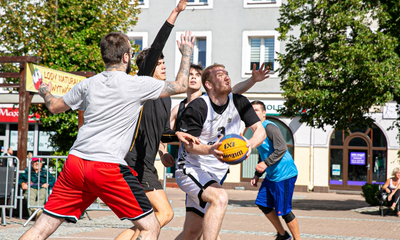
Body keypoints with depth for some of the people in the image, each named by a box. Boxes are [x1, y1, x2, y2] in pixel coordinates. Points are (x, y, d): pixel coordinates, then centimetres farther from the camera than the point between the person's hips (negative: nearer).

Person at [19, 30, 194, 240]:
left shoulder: (88, 84, 11)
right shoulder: (137, 85, -2)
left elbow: (54, 106, 27)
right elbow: (181, 85, 11)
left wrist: (44, 92, 50)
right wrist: (186, 52, 28)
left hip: (75, 161, 6)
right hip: (109, 167, -5)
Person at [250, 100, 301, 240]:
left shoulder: (269, 127, -15)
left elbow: (282, 149, -25)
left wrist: (265, 163, -27)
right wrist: (257, 175, 17)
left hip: (284, 174, -10)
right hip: (271, 175, 10)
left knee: (283, 210, -7)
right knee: (262, 203, 12)